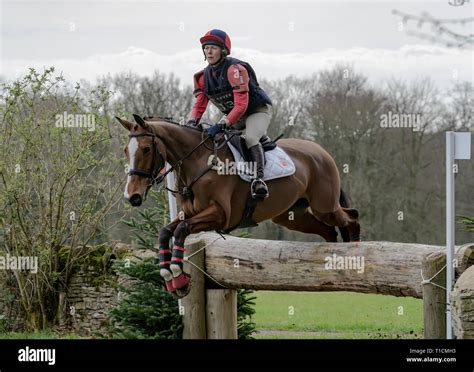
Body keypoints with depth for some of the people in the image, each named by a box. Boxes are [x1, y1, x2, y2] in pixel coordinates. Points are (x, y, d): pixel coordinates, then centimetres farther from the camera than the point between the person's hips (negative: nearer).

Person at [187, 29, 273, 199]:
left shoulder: (235, 69, -26)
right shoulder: (204, 76, -3)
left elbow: (241, 105, -33)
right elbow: (199, 105, -1)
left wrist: (221, 125, -42)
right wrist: (191, 124, -23)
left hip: (258, 110, -9)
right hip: (234, 116, 9)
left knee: (250, 138, -35)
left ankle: (259, 179, -46)